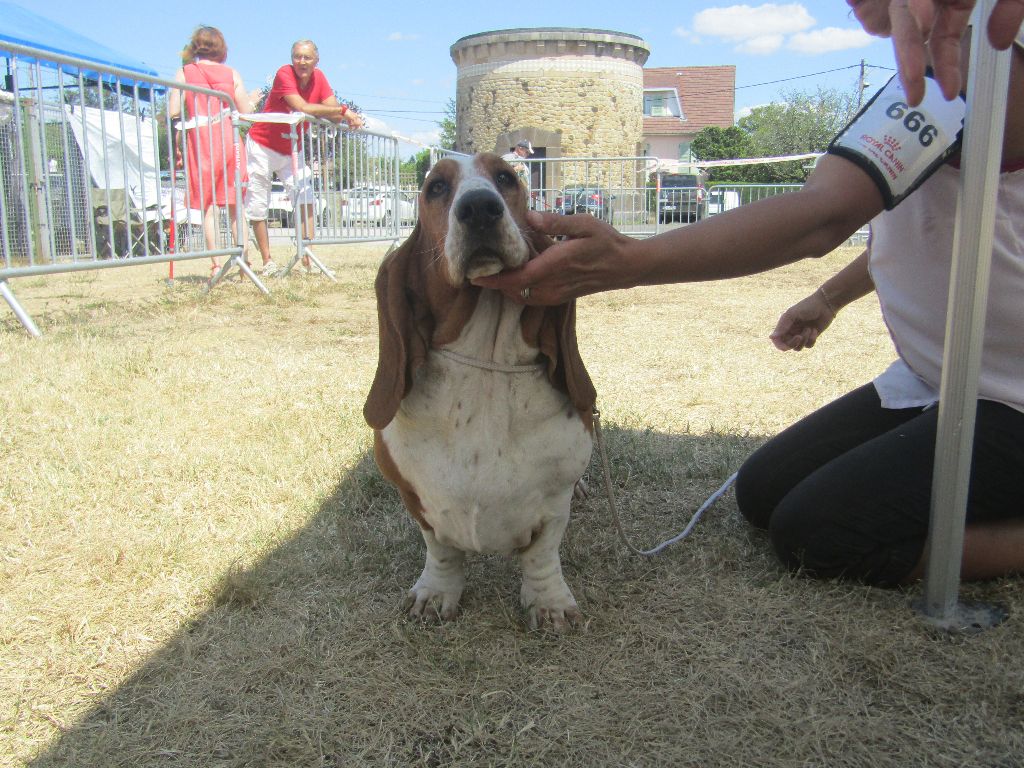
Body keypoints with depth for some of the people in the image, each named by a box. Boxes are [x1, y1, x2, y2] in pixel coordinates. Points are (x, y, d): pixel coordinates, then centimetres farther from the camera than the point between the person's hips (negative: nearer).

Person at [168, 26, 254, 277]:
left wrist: (176, 146, 7)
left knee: (208, 205, 4)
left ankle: (216, 264, -3)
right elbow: (245, 111, 3)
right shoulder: (231, 74, 9)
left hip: (199, 139, -1)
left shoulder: (184, 73, 6)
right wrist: (252, 99, 24)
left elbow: (173, 113, -2)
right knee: (235, 204, 7)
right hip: (228, 137, 1)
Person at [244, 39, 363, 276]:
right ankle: (267, 261, 11)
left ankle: (307, 257, -16)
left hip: (291, 150, 5)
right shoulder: (284, 74, -21)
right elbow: (303, 108, -34)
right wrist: (344, 110, -33)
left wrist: (350, 119, -33)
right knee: (257, 206, -1)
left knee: (305, 194, -14)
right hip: (262, 146, -4)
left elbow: (334, 112, -10)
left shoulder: (319, 78, -3)